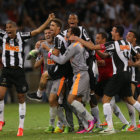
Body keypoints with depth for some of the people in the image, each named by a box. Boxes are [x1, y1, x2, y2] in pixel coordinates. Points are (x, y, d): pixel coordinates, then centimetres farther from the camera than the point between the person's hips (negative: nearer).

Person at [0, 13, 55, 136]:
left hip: (19, 72, -1)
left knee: (21, 98, 6)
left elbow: (37, 31, -3)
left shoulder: (21, 36, -3)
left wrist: (49, 20, -11)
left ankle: (21, 127, 15)